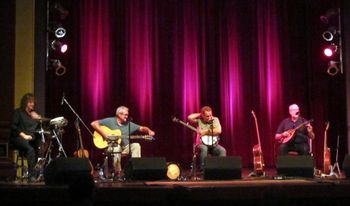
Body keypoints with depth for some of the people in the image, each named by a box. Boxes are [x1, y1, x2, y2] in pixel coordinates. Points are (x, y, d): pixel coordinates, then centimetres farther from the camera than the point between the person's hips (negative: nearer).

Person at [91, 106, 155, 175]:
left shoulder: (129, 124, 9)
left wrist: (149, 131, -15)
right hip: (112, 147, -4)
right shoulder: (110, 121, -3)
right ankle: (117, 172, -24)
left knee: (136, 145, -21)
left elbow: (142, 128, 7)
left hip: (125, 147, 4)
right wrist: (104, 134, -18)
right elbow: (94, 123, -9)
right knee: (116, 149, -37)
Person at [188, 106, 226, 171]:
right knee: (204, 149, -36)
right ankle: (202, 169, -29)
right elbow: (189, 117, -14)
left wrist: (206, 132, -14)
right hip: (201, 144, -2)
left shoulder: (215, 120, 4)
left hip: (213, 144, 2)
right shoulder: (199, 120, 3)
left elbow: (218, 131, -10)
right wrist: (199, 115, -2)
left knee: (222, 150, -27)